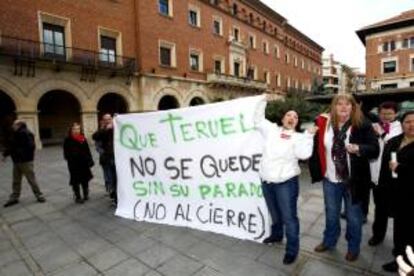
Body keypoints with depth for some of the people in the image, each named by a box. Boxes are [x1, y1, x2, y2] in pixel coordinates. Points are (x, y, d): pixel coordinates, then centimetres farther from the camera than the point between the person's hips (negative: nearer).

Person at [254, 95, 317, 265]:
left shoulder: (299, 136, 0)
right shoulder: (272, 130, 7)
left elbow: (304, 154, -14)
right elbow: (258, 120, 13)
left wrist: (309, 135, -17)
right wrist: (262, 102, 10)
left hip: (286, 182, -3)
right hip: (266, 181, 4)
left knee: (289, 217, 4)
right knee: (274, 213, 24)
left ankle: (292, 249, 22)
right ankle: (276, 235, 48)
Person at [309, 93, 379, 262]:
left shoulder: (362, 125, -10)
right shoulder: (324, 123, -3)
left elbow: (375, 149, -12)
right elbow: (316, 146, 3)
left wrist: (358, 149, -30)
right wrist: (317, 171, -3)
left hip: (353, 180, -2)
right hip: (330, 179, 3)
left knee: (353, 216, 16)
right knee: (331, 214, 21)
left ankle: (353, 247, 39)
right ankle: (329, 241, 43)